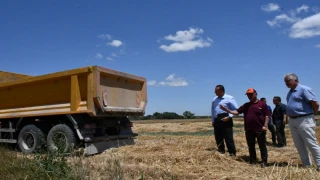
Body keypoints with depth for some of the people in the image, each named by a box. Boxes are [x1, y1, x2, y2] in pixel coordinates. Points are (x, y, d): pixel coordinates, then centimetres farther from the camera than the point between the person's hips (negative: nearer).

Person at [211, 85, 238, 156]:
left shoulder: (229, 98, -4)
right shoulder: (214, 99, 13)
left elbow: (235, 110, -6)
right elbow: (212, 110, 20)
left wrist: (229, 117, -16)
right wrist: (213, 120, 15)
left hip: (226, 121, -6)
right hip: (217, 121, 6)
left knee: (228, 138, -4)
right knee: (218, 138, 11)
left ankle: (232, 154, 7)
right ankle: (221, 152, 24)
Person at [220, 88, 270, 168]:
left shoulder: (262, 104, -1)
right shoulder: (246, 105, 12)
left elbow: (267, 116, -3)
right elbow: (237, 112, 7)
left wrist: (265, 125, -12)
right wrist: (226, 110, -4)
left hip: (260, 129, -4)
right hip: (248, 130, 5)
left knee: (262, 146, 4)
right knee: (251, 146, 13)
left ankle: (264, 161, 13)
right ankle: (252, 161, 23)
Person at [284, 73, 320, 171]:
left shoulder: (304, 89, -12)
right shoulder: (290, 92, 14)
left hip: (304, 120, -9)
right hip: (292, 121, 9)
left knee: (312, 144, -2)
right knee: (299, 145, 13)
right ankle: (307, 165, 24)